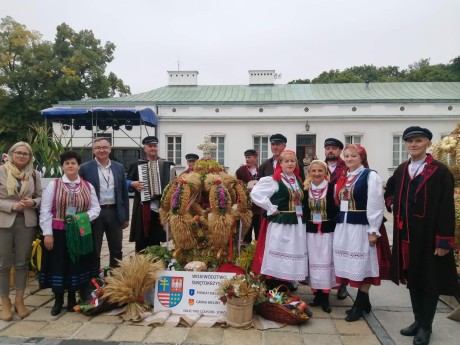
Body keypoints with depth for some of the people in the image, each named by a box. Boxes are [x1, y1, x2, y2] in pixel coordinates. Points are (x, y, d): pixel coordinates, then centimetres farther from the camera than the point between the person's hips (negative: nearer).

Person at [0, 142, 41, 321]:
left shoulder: (34, 174, 5)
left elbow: (40, 196, 10)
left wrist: (33, 202, -11)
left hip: (26, 222, 2)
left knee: (22, 262, 10)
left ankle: (19, 300, 23)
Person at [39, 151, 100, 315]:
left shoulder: (88, 186, 6)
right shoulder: (53, 185, -1)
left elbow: (96, 208, 6)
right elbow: (45, 210, -4)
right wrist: (47, 233, -9)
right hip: (58, 232, -2)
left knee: (76, 264, 8)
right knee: (58, 265, 4)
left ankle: (72, 298, 26)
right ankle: (58, 300, 23)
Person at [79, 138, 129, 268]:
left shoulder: (119, 167, 7)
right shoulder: (85, 168, -2)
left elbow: (124, 193, 9)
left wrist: (126, 216, 7)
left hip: (115, 212, 3)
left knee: (117, 250, 13)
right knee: (93, 250, 8)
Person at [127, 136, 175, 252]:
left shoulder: (166, 164, 9)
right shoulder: (137, 165, 6)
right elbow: (127, 181, 8)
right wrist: (133, 184, -11)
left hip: (160, 207, 1)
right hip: (143, 208, -1)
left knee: (156, 239, 8)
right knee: (142, 239, 1)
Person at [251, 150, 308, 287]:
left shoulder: (298, 180, 14)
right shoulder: (273, 180, -8)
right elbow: (255, 193, -16)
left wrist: (301, 212, 10)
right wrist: (271, 209, -15)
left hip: (297, 224, 7)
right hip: (280, 223, -7)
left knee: (294, 254, 12)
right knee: (279, 255, -2)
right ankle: (274, 286, 9)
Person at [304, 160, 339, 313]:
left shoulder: (332, 188, -6)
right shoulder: (306, 189, 5)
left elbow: (337, 209, -7)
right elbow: (303, 210, 10)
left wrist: (336, 227, -12)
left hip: (328, 230, -3)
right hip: (311, 231, 3)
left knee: (325, 261, 0)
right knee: (313, 261, 7)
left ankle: (325, 296, 10)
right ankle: (317, 293, 19)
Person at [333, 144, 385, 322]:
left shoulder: (370, 176, -6)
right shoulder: (342, 178, 13)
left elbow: (375, 204, -12)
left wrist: (373, 230, -15)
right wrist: (339, 224, 12)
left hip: (361, 227, -7)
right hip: (343, 226, 7)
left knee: (362, 264, 1)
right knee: (351, 264, 11)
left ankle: (360, 304, 13)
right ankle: (362, 301, 25)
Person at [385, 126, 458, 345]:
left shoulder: (440, 171, -10)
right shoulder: (401, 170, 8)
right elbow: (390, 190, 28)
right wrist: (394, 203, 9)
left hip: (429, 235, -6)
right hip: (406, 234, 6)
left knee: (430, 280, 6)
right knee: (412, 278, 14)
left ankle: (426, 326, 20)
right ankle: (418, 320, 29)